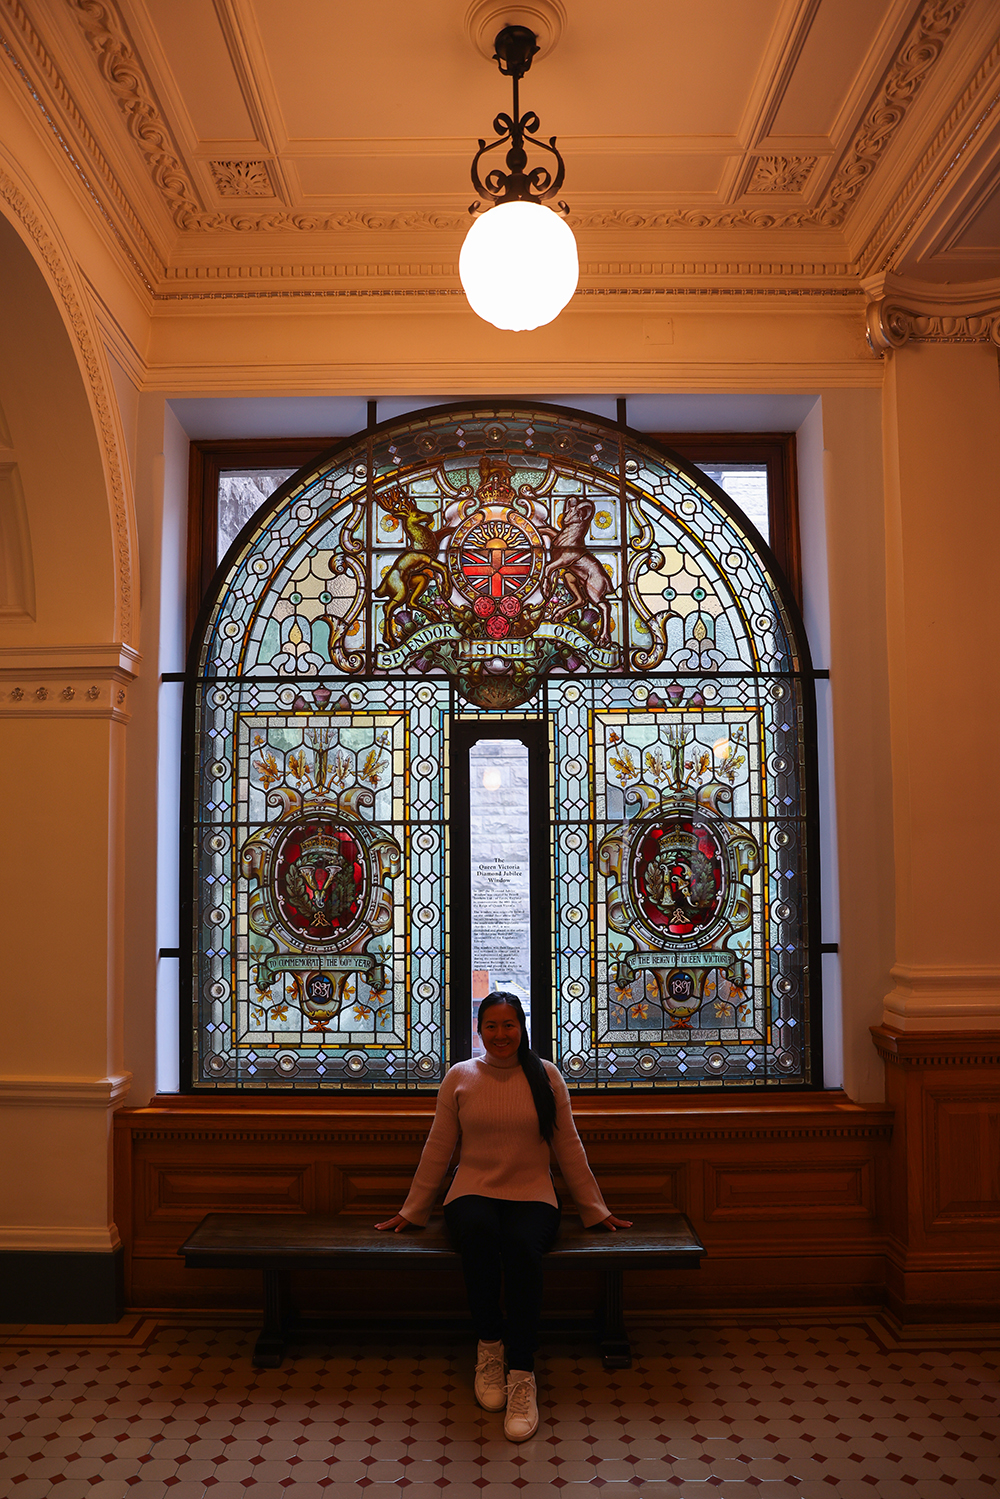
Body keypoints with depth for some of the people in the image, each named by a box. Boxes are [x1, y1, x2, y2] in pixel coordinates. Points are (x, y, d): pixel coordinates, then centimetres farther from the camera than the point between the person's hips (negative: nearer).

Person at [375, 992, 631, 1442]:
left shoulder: (546, 1076, 7)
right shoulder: (459, 1077, 8)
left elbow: (569, 1149, 11)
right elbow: (438, 1149, 11)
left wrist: (596, 1210, 11)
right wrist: (411, 1211, 12)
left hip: (531, 1196, 0)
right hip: (472, 1193, 0)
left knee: (521, 1246, -35)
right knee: (478, 1233, -36)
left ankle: (522, 1374, -24)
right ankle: (489, 1345, -15)